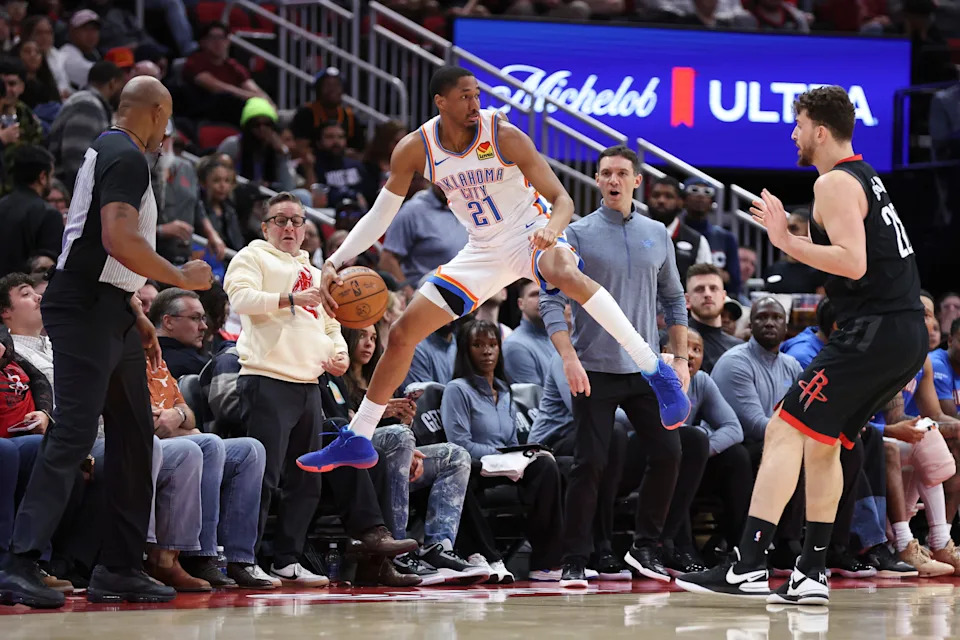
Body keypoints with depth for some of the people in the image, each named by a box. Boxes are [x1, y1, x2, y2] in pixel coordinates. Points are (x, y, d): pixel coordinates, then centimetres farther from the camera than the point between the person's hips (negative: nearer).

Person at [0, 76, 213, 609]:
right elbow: (119, 241, -25)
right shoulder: (127, 157, -13)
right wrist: (180, 277, -12)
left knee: (134, 435, 11)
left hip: (108, 313, 11)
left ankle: (120, 568, 14)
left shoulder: (110, 151, 20)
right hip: (85, 311, -11)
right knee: (73, 436, -15)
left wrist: (136, 316, 25)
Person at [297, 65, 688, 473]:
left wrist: (552, 228, -41)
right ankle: (356, 439, 18)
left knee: (565, 274, -41)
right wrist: (335, 262, -11)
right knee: (402, 334, 2)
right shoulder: (415, 149, -9)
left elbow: (562, 200, -17)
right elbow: (380, 216, 2)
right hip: (484, 251, 5)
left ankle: (658, 374, -41)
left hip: (529, 234, -5)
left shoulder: (504, 137, -20)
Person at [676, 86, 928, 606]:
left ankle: (748, 567, -18)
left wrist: (788, 243, -18)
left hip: (874, 332, -10)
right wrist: (790, 236, 25)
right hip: (908, 334, 10)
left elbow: (853, 263, -21)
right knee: (822, 442, 18)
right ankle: (811, 575, 17)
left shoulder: (835, 183, -9)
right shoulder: (867, 177, 21)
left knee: (784, 431, -10)